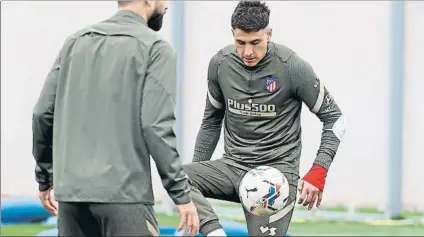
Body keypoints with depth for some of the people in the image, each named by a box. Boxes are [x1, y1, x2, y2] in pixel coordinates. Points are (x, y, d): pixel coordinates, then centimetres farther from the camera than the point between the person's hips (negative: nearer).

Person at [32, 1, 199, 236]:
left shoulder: (76, 42, 13)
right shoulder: (154, 47, -4)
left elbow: (43, 113, 10)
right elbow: (157, 126, -12)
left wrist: (45, 178, 20)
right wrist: (182, 194, -8)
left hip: (71, 190, 6)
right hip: (123, 193, -6)